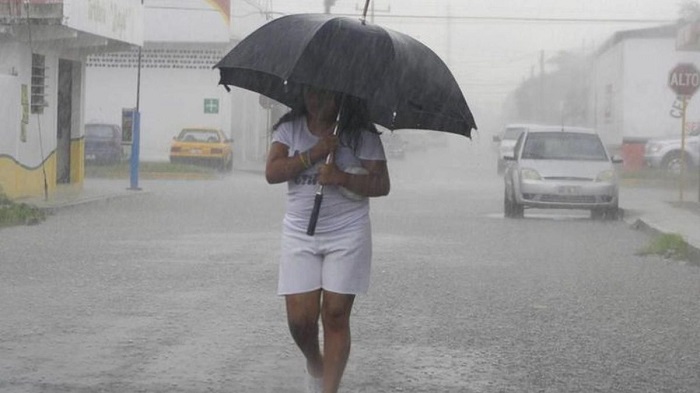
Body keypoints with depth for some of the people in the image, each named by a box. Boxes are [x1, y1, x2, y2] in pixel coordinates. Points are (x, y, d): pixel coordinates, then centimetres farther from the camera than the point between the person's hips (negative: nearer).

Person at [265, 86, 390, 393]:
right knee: (300, 318, -2)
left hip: (347, 234, -2)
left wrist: (342, 178, -21)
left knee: (335, 316, -3)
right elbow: (272, 173, -6)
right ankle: (314, 365, 30)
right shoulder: (291, 128, 4)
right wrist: (313, 155, -17)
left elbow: (381, 185, -5)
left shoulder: (361, 135, -3)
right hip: (299, 234, 2)